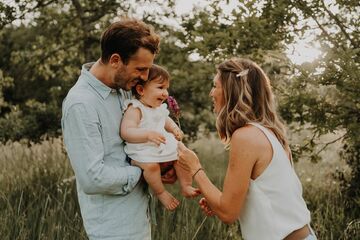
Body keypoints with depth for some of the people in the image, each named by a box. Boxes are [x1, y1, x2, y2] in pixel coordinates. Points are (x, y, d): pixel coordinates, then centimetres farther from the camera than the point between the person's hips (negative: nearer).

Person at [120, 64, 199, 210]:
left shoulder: (160, 108, 11)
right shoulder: (135, 109, -15)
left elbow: (166, 121, 31)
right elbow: (126, 132, -27)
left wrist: (175, 129, 7)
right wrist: (148, 134, -40)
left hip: (165, 148, 8)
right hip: (142, 152, -8)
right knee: (151, 165, -34)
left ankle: (186, 187, 11)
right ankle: (161, 193, -11)